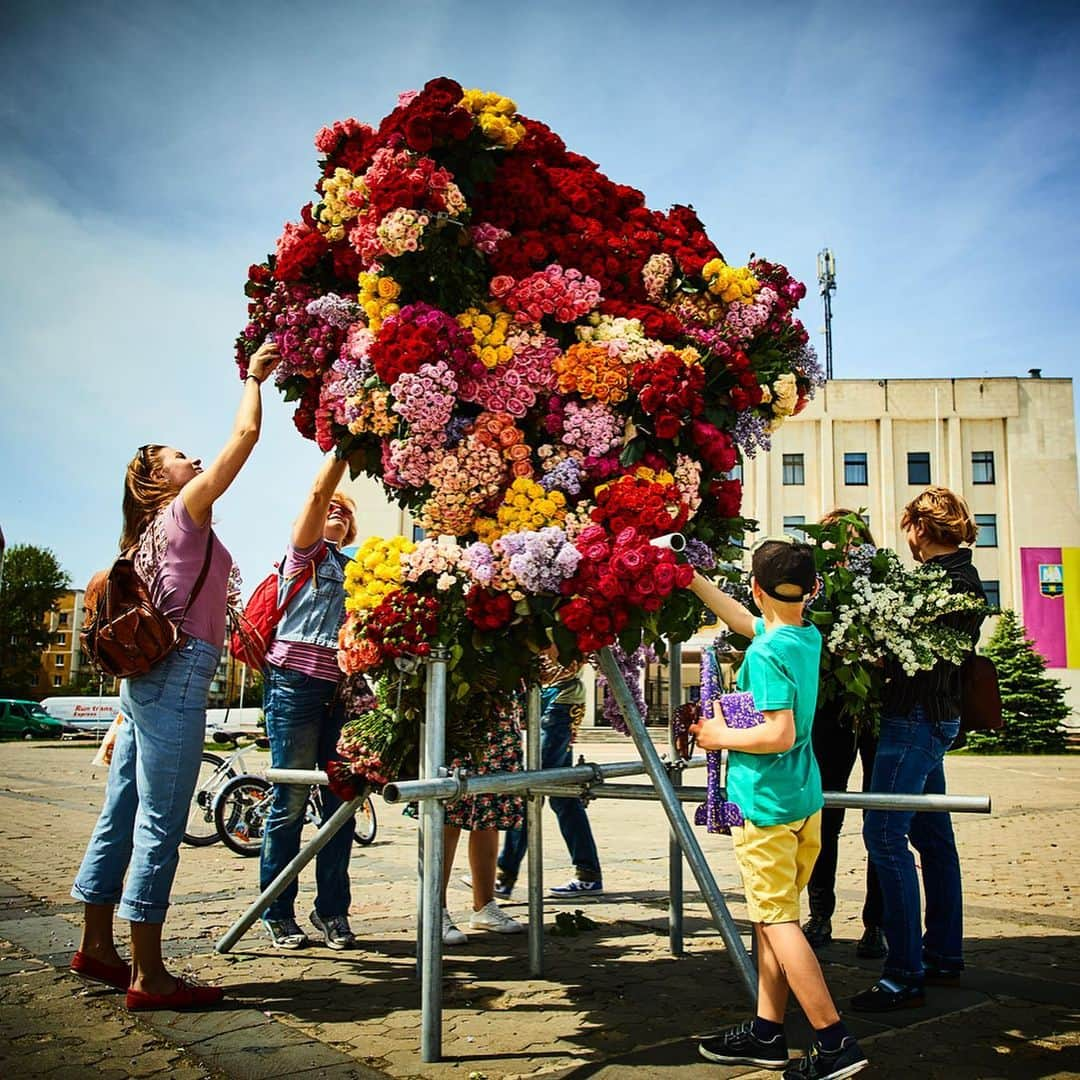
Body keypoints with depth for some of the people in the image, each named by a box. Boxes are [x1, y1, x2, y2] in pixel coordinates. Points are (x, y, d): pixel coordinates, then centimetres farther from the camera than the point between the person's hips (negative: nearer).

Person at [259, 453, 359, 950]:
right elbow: (318, 493, -9)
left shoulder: (354, 568, 20)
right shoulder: (304, 553, 6)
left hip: (340, 690, 5)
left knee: (342, 799, 3)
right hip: (295, 684, -5)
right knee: (291, 801, -2)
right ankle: (278, 914, 9)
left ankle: (331, 910, 14)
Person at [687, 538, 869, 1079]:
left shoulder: (765, 653, -19)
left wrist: (721, 737, -11)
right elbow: (744, 619, 23)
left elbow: (779, 734, -26)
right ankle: (767, 1033, 23)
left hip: (765, 802, -9)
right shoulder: (809, 637, 7)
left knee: (778, 920, -1)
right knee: (771, 916, 15)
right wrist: (692, 579, 28)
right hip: (804, 797, 9)